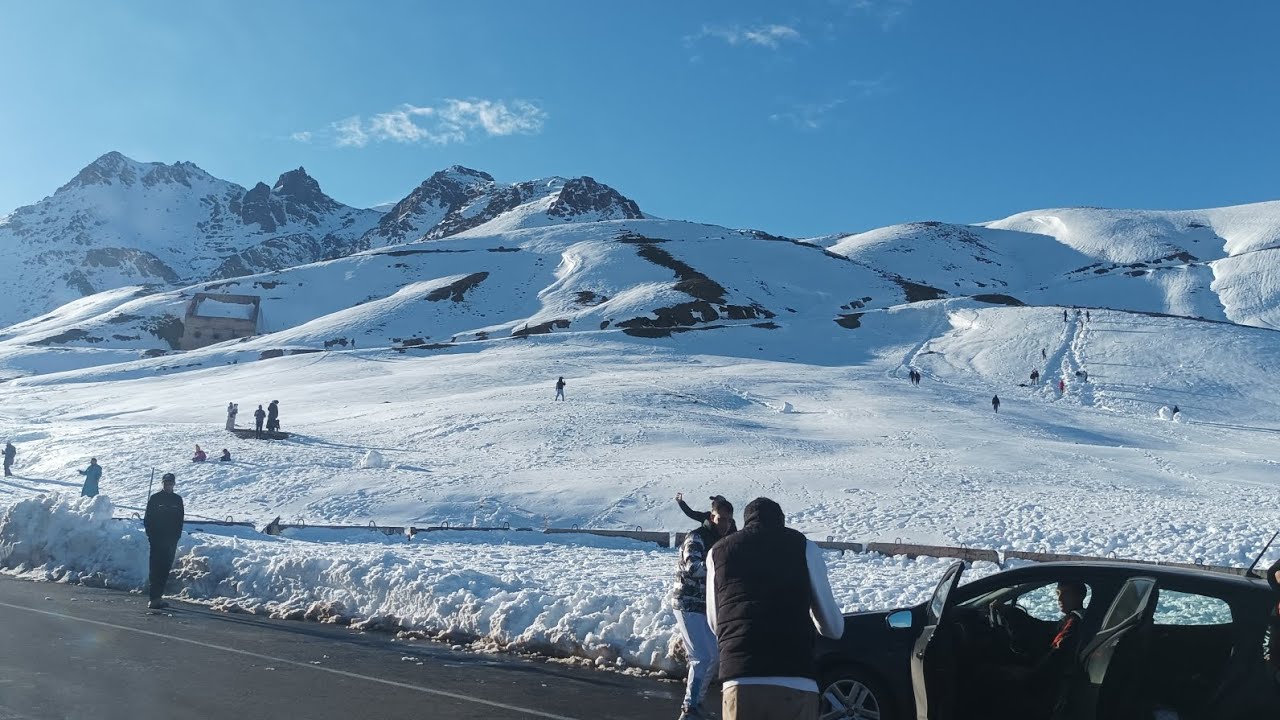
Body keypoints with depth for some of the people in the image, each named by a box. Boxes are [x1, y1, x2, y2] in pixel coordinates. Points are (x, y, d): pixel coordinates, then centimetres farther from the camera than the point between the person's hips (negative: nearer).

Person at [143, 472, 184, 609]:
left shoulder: (177, 499, 10)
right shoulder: (154, 498, 0)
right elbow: (147, 519, 1)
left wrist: (177, 536, 4)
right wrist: (151, 535, -8)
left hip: (171, 541, 4)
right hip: (157, 540, -4)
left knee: (165, 569, 6)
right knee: (156, 568, -7)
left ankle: (157, 596, 14)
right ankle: (155, 598, -9)